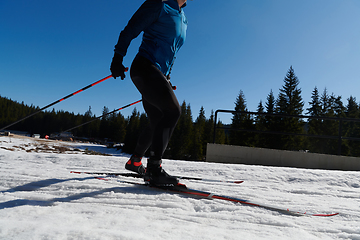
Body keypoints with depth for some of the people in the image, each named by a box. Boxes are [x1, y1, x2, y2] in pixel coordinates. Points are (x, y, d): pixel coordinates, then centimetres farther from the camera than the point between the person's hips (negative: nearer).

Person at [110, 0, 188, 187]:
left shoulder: (184, 20, 23)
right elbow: (130, 30, -5)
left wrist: (166, 77, 23)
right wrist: (118, 57, -14)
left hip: (158, 74, 9)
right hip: (144, 68, -9)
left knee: (158, 123, 9)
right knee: (173, 111, -24)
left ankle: (134, 161, 26)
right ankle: (153, 169, -23)